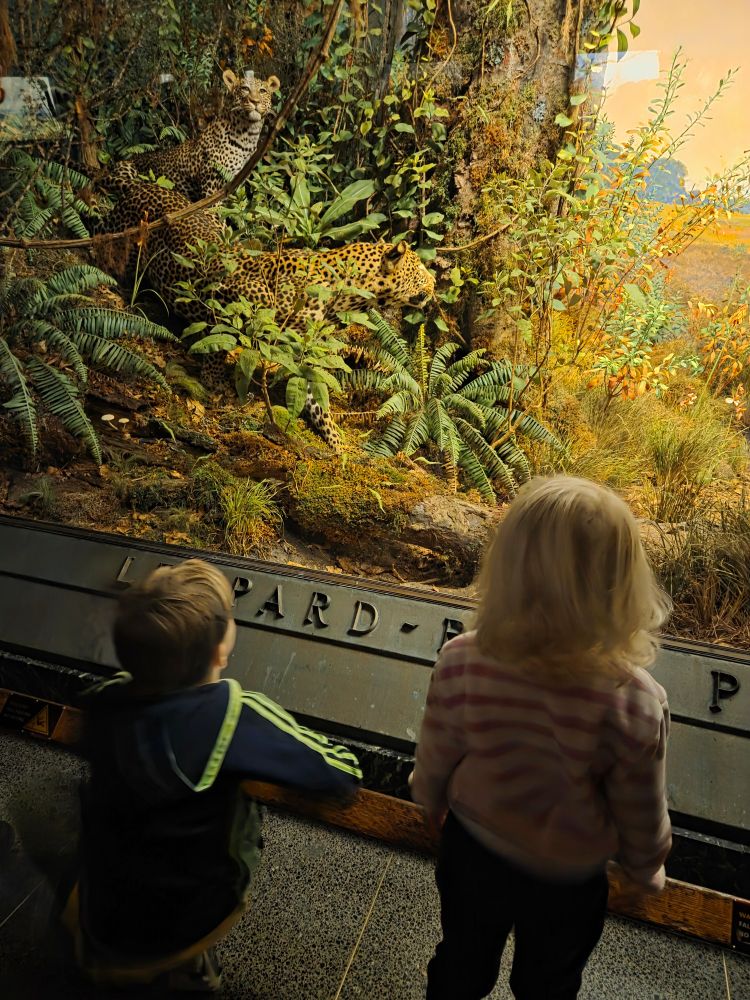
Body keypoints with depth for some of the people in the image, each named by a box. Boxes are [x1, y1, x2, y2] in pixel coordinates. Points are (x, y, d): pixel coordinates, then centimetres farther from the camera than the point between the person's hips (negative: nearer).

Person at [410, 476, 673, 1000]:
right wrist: (648, 868, 8)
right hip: (568, 881, -1)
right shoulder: (636, 705, -35)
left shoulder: (461, 662, -31)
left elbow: (435, 760, -13)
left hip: (472, 853, 1)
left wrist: (430, 802, 11)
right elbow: (642, 815, -16)